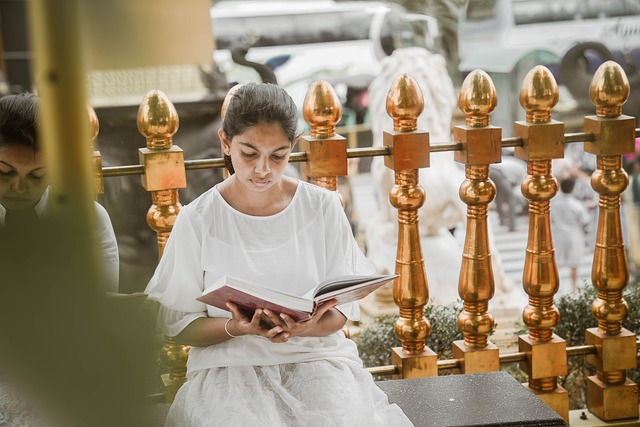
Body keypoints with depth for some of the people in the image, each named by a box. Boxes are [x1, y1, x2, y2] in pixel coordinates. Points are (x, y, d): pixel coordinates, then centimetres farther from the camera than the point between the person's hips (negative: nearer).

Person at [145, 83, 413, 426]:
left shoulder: (323, 208, 1)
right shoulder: (197, 221, -3)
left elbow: (340, 309, 3)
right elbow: (178, 324, 0)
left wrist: (301, 328, -21)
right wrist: (236, 328, -20)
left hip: (316, 356, 2)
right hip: (229, 364, -1)